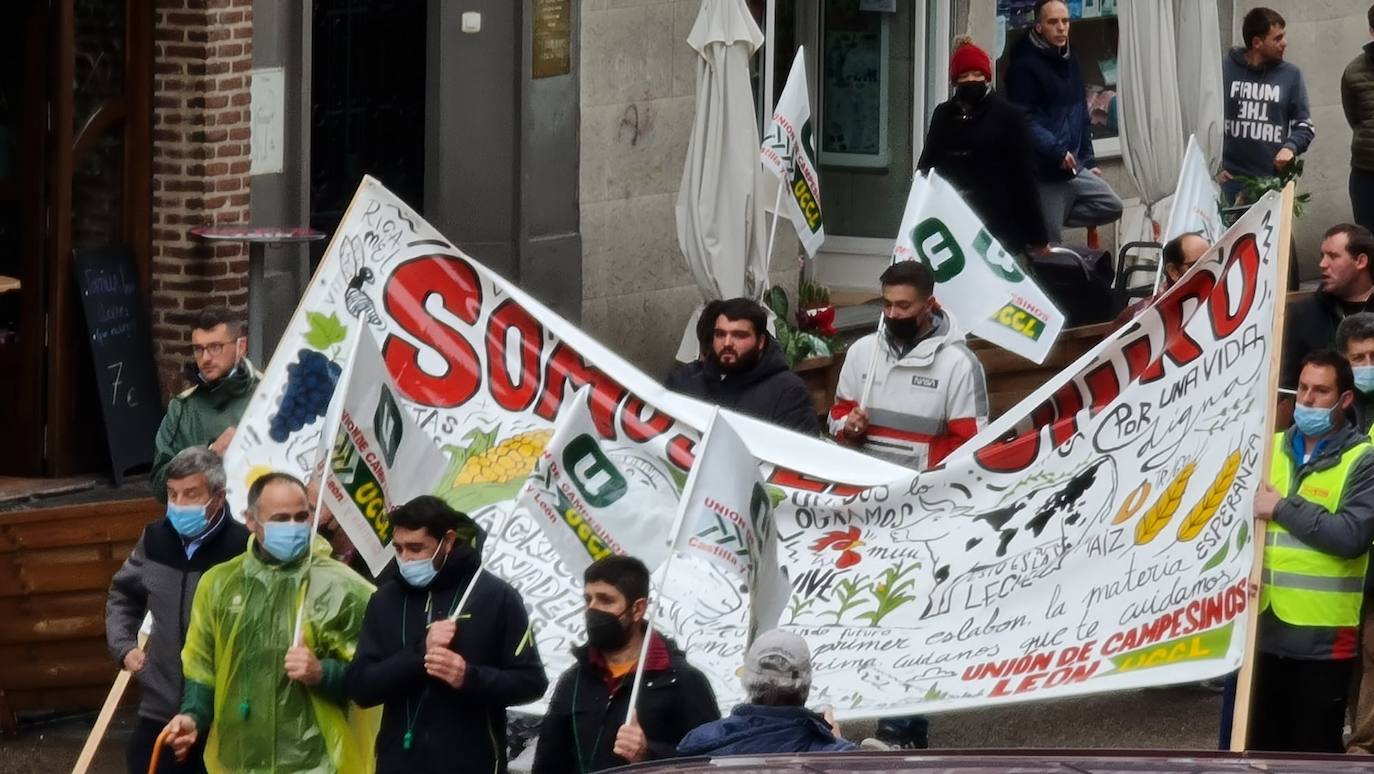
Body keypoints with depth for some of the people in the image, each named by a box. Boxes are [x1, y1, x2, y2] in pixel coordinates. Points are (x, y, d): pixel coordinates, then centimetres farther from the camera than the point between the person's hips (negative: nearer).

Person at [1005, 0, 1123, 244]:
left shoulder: (1069, 62, 14)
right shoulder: (1025, 65, -13)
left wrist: (1088, 160, 16)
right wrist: (1056, 151, -28)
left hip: (1073, 167, 8)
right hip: (1044, 171, -8)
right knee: (1049, 247, -4)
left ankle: (1052, 219, 6)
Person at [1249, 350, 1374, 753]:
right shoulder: (1270, 449, 13)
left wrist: (1283, 509, -13)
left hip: (1321, 636, -5)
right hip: (1265, 628, 5)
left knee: (1315, 752, 0)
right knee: (1261, 747, 11)